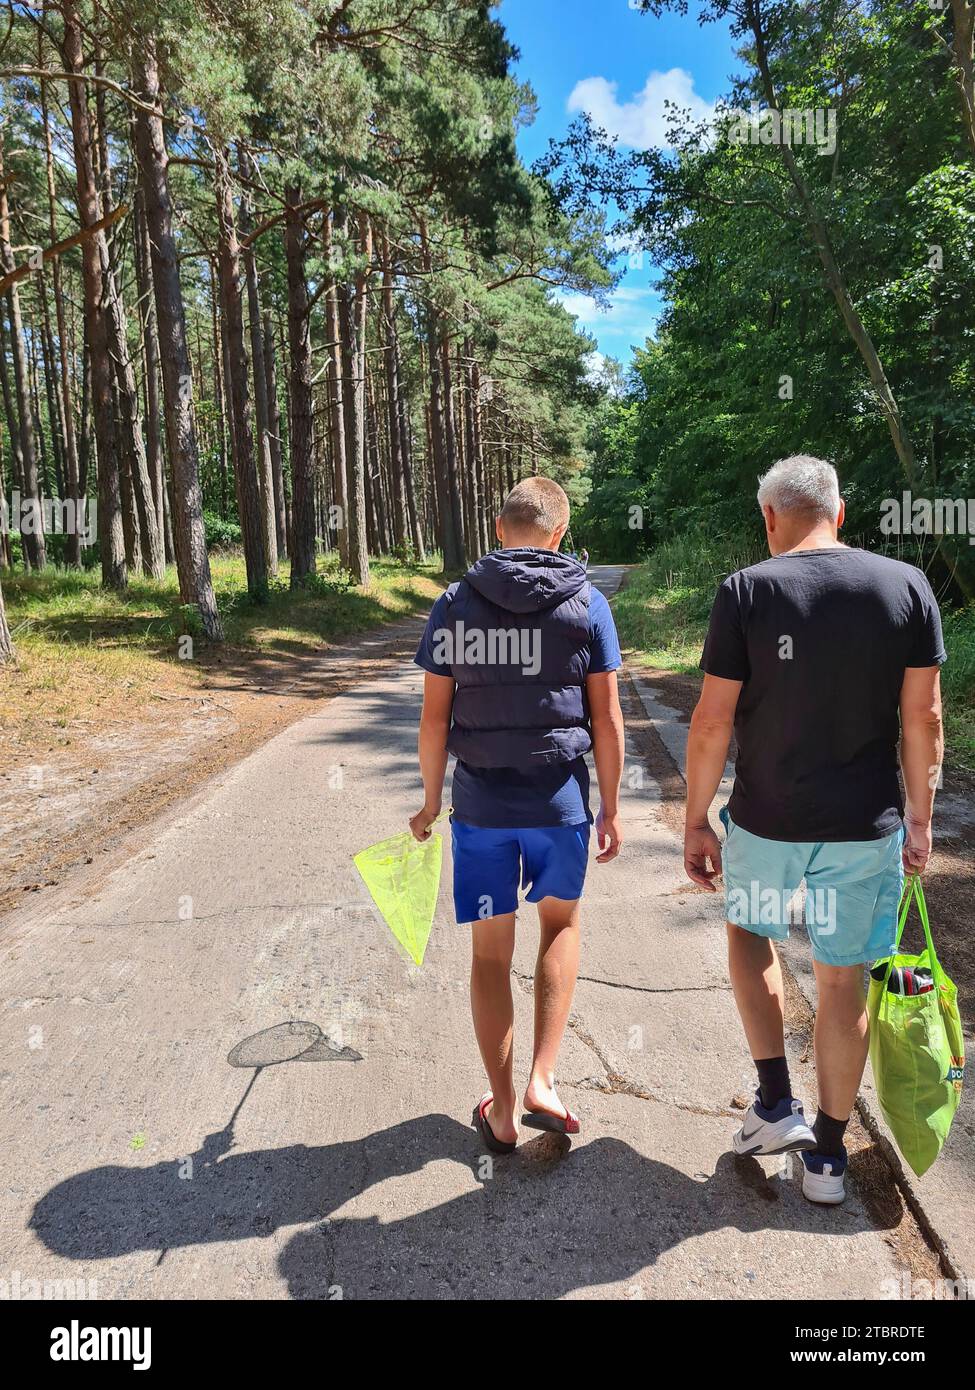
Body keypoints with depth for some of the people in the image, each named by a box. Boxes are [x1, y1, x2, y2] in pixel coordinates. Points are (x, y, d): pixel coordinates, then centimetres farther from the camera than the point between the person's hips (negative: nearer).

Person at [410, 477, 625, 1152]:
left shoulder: (455, 604, -1)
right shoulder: (586, 603, -2)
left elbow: (434, 717, -1)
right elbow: (606, 717, -3)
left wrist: (431, 800, 11)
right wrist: (611, 807, 6)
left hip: (480, 804, 0)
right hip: (561, 800, 0)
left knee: (491, 953, 13)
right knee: (561, 924, 25)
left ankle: (502, 1113, 25)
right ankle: (542, 1080, 19)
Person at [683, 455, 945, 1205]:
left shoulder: (746, 591, -10)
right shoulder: (907, 586, -2)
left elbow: (712, 722, -11)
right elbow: (923, 716, -1)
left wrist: (697, 820, -1)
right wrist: (919, 817, 10)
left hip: (766, 822, -2)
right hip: (865, 825, 2)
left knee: (750, 933, 26)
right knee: (842, 979, 14)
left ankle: (776, 1104, 23)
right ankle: (827, 1156, 28)